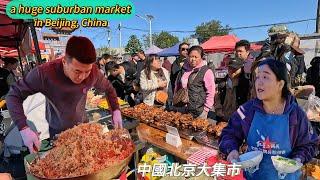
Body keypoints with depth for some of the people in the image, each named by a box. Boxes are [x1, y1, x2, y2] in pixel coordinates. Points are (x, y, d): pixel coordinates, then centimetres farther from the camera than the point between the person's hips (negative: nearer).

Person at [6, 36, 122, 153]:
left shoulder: (94, 72, -23)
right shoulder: (43, 73, -30)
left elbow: (108, 88, -5)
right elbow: (13, 95, -18)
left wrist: (116, 110, -19)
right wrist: (24, 128, -29)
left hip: (83, 125, 2)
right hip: (58, 131, -2)